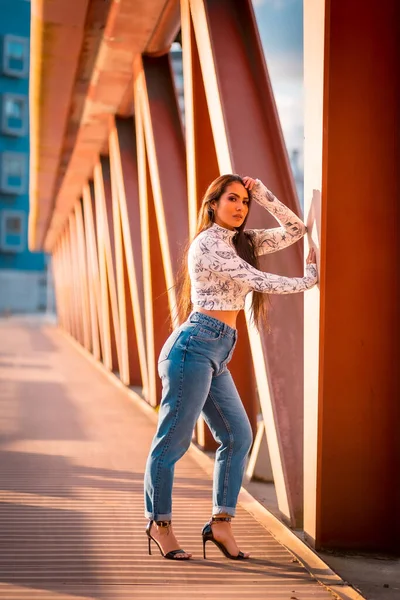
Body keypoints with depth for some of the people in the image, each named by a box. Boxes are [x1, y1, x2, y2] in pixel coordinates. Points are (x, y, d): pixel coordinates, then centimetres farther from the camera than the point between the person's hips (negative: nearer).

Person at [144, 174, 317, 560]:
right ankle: (159, 523, 8)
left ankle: (220, 523, 11)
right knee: (173, 439, -3)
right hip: (196, 346, -9)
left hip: (216, 356, 9)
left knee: (237, 435, 7)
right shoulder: (207, 243, -8)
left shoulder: (242, 242, 17)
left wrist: (262, 195, 8)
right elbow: (258, 281, -12)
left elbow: (294, 231, 18)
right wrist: (307, 281, 1)